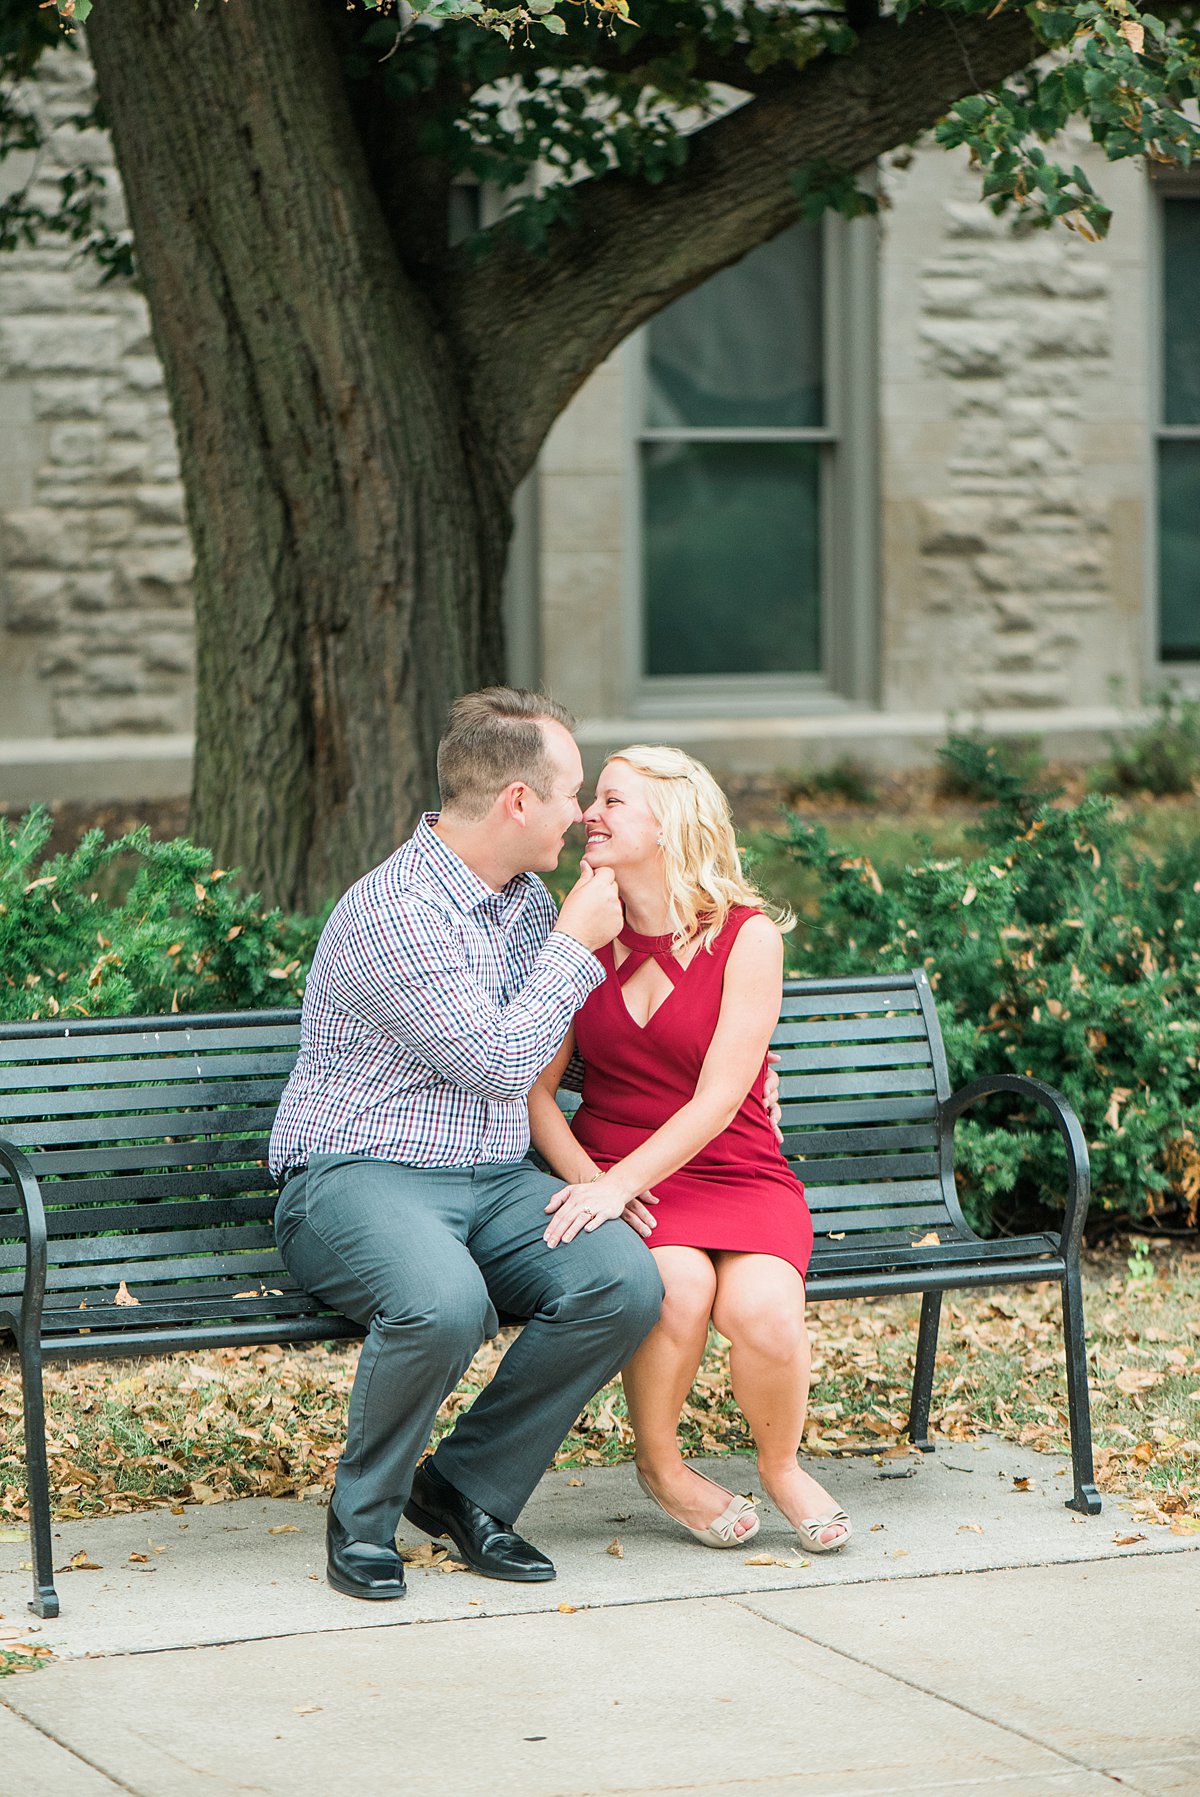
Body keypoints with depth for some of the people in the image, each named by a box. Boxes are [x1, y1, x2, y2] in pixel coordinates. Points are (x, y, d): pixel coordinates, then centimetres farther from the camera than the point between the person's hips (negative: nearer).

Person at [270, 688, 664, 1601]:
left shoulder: (525, 897, 14)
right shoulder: (393, 911, -15)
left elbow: (572, 1026, 33)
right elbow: (499, 1060, -16)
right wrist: (576, 943, -5)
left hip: (498, 1181, 7)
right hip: (363, 1177, -7)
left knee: (626, 1282, -23)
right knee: (446, 1303, -40)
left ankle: (468, 1486, -4)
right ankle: (365, 1511, -10)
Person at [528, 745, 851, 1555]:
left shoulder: (748, 937, -5)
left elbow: (718, 1101, -13)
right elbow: (534, 1090, 2)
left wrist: (619, 1183, -24)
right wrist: (586, 1178, -16)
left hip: (737, 1175, -1)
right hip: (615, 1177, 1)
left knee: (763, 1308, -31)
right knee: (677, 1282, -32)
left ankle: (782, 1464, 2)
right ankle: (661, 1464, -4)